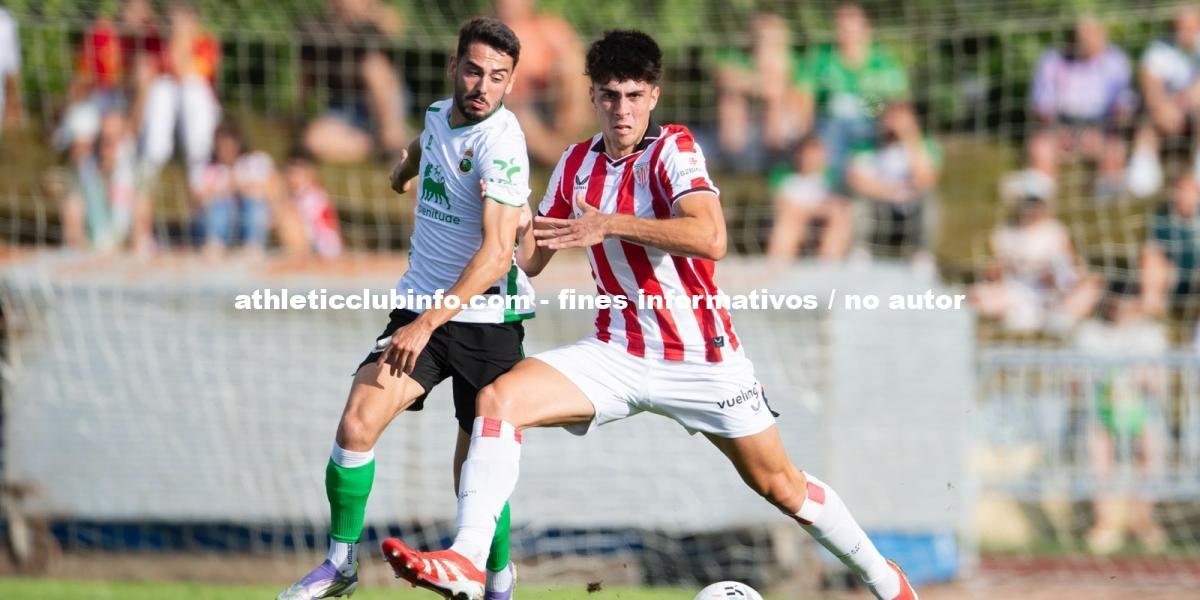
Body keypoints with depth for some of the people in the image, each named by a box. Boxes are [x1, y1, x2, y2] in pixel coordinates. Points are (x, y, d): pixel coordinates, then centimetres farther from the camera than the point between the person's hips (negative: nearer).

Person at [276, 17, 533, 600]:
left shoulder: (499, 142, -21)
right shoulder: (439, 114, 2)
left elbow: (497, 253, -31)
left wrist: (430, 322, -35)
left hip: (485, 319, -5)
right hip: (420, 307, 5)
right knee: (358, 422, -14)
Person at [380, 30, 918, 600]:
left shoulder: (672, 149, -12)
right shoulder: (577, 163, 5)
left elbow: (710, 238, -30)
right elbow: (529, 258, 14)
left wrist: (611, 224, -34)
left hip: (704, 359, -4)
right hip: (618, 354, 4)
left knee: (780, 486, 6)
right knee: (497, 397, -19)